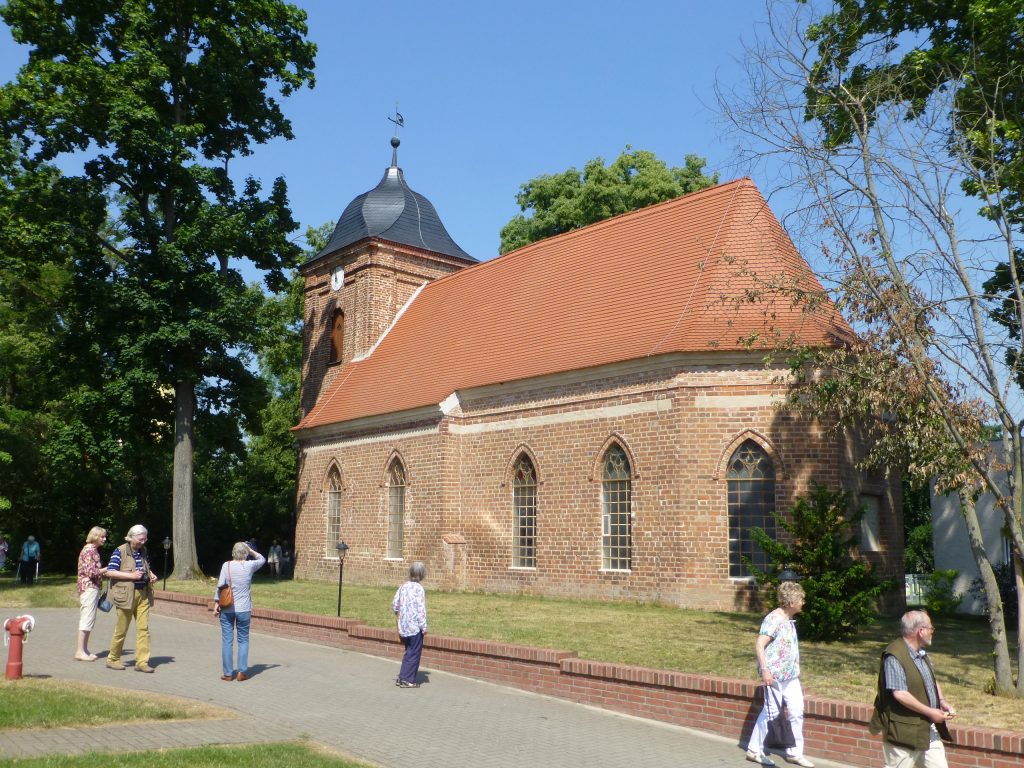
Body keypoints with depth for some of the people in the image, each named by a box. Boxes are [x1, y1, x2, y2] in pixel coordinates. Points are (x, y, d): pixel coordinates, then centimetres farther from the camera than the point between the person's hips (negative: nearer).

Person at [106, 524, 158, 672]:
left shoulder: (143, 551, 12)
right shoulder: (120, 551, -7)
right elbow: (109, 572, -14)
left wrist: (151, 575, 6)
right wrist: (131, 575, -20)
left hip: (143, 594, 5)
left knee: (143, 628, -1)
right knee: (121, 629, 4)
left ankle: (142, 662, 0)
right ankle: (112, 659, 21)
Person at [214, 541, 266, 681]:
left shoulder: (226, 565, -5)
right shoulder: (249, 565, -4)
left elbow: (220, 585, -8)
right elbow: (262, 559, 16)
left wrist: (217, 602, 0)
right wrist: (251, 550, 10)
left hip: (227, 609, 0)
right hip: (243, 609, 0)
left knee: (227, 640, 7)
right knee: (243, 640, 11)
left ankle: (228, 673, 10)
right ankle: (242, 672, 6)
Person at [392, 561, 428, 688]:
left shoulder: (403, 587, 5)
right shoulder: (419, 589, -15)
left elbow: (394, 604, 11)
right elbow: (421, 609, -16)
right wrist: (424, 626, -10)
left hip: (404, 626, 7)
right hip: (415, 627, -7)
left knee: (408, 652, 19)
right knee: (414, 653, 4)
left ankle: (402, 678, 20)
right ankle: (408, 680, 7)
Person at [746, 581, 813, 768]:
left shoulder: (789, 620, 11)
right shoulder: (774, 619, -17)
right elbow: (759, 645, -22)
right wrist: (765, 670, -28)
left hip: (790, 675, 8)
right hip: (774, 674, -8)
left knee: (797, 711, 8)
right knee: (771, 712, 1)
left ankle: (794, 753, 21)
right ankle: (754, 750, 16)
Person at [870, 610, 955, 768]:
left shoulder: (921, 653, 11)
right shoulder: (894, 656, -20)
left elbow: (932, 680, 23)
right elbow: (900, 694, -25)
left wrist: (942, 702, 5)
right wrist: (929, 712, -20)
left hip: (928, 729, 9)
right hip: (904, 732, -9)